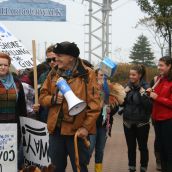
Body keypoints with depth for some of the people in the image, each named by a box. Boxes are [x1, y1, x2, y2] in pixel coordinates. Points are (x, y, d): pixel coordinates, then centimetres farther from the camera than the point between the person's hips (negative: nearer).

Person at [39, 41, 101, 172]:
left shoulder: (87, 74, -7)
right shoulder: (54, 73, 9)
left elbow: (94, 104, -10)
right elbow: (42, 97, 12)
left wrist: (86, 127, -16)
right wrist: (53, 99, -10)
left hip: (77, 130, -4)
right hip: (56, 129, 5)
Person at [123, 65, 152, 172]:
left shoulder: (146, 87, -10)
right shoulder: (128, 86, 4)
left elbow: (149, 105, -17)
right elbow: (121, 103, 7)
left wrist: (143, 94, -28)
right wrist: (124, 93, -9)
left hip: (142, 123, -4)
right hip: (128, 122, 4)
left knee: (143, 147, 9)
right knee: (131, 147, 12)